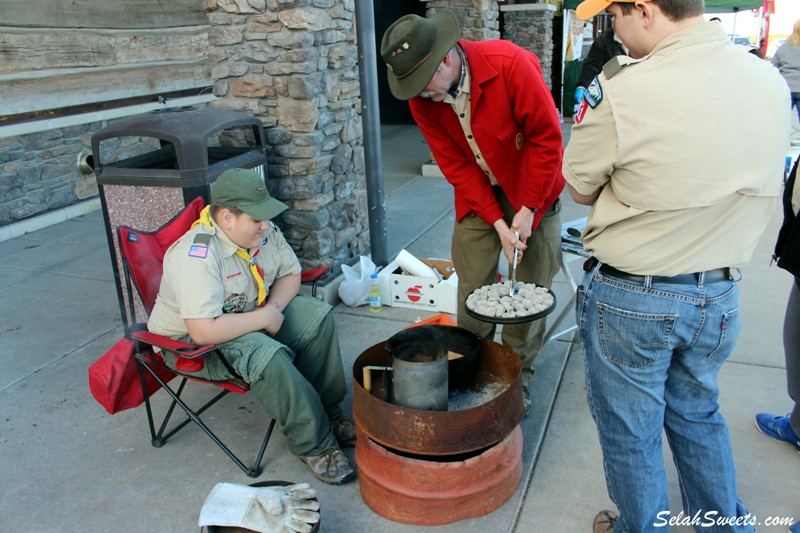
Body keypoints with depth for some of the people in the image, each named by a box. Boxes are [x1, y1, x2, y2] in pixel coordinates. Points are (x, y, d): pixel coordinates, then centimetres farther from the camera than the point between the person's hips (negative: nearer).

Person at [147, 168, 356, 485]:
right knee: (265, 354, -35)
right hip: (191, 343, -8)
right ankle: (313, 445, -18)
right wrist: (265, 318, -27)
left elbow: (290, 273, 7)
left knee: (318, 315, -10)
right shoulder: (196, 256, -32)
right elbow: (204, 331, -39)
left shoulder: (263, 231, -9)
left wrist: (275, 306, -14)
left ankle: (328, 411, -1)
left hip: (253, 314, 8)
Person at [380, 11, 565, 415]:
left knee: (530, 286, 2)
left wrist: (527, 210, -18)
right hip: (478, 195, 3)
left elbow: (547, 138, -19)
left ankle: (518, 375, 20)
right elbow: (455, 165, -9)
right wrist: (498, 223, -15)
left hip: (532, 188, -3)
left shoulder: (512, 65, -26)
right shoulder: (420, 98, -13)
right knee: (472, 285, 1)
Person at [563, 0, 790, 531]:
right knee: (698, 414, 28)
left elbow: (583, 189, -9)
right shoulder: (772, 81, -3)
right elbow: (767, 186, 8)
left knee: (630, 433, 17)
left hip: (631, 298, -6)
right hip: (721, 295, 6)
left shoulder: (620, 92, -22)